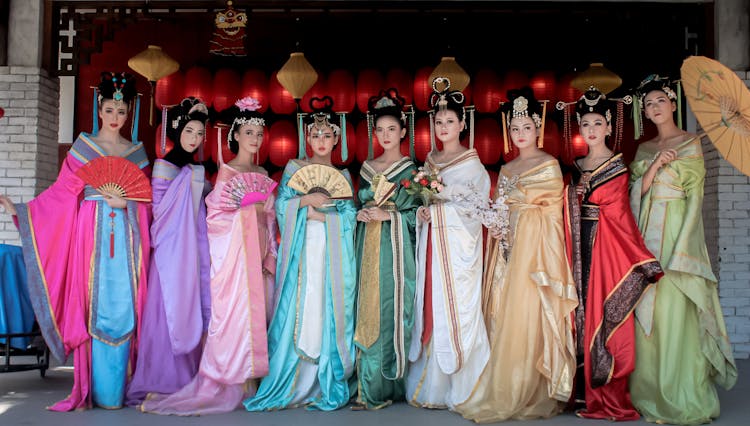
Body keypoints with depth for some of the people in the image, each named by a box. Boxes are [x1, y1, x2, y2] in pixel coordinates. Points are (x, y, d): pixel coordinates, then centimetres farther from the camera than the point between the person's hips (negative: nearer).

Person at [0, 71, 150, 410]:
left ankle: (117, 388, 6)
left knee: (124, 309, -2)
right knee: (93, 308, -3)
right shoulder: (83, 146, 8)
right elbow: (62, 192, 2)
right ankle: (92, 389, 5)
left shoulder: (136, 151, 13)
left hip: (127, 238, 1)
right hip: (92, 235, -1)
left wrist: (125, 203, -8)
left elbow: (146, 200, 10)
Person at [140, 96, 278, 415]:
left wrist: (271, 254, 4)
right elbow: (216, 212, -7)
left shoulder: (263, 175, 16)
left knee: (256, 311, 3)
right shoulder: (227, 170, 1)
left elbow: (269, 219, 14)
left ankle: (248, 381, 9)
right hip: (233, 249, -5)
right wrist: (248, 209, -6)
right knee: (232, 310, -9)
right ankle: (224, 384, -2)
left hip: (258, 251, 5)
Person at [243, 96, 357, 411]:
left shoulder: (343, 176, 14)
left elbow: (350, 217, 5)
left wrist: (322, 212, -8)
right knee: (298, 311, -6)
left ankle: (325, 384, 3)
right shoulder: (294, 168, 11)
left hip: (332, 254, 1)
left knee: (330, 312, -3)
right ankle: (292, 383, 1)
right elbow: (281, 205, 1)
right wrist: (306, 201, -12)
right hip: (302, 251, -1)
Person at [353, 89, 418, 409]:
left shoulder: (412, 169, 2)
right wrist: (360, 215, -1)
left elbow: (420, 213, -4)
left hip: (397, 248, -4)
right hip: (369, 247, 4)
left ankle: (393, 384, 3)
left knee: (393, 308, -6)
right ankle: (370, 386, 9)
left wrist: (387, 215, -13)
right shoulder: (367, 168, 15)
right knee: (367, 309, 1)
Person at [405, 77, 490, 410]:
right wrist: (422, 212, -3)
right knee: (431, 306, 3)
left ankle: (460, 386, 2)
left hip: (459, 242, -5)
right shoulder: (430, 161, 17)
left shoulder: (472, 163, 0)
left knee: (456, 306, -6)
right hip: (431, 242, 5)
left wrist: (436, 208, -13)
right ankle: (432, 385, 11)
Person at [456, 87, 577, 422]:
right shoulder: (506, 169, 18)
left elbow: (551, 212, -4)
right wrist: (496, 228, -2)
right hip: (508, 248, 6)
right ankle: (506, 391, 10)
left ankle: (531, 393, -1)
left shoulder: (549, 165, 2)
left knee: (530, 314, -8)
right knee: (505, 315, 3)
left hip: (536, 248, -6)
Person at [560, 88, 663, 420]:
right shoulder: (577, 167, 14)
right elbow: (570, 212, 11)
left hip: (606, 244, -5)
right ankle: (587, 389, 15)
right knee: (583, 307, 6)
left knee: (604, 310, -6)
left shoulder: (617, 166, -1)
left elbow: (618, 212, -7)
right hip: (581, 245, 6)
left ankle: (608, 395, 2)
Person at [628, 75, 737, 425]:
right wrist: (655, 165, -11)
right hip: (647, 234, 5)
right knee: (649, 311, 5)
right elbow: (636, 193, 6)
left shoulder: (690, 142, 1)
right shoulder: (644, 149, 16)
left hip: (678, 232, -5)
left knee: (677, 311, -7)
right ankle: (653, 393, 13)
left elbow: (695, 195, -6)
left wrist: (681, 247, -15)